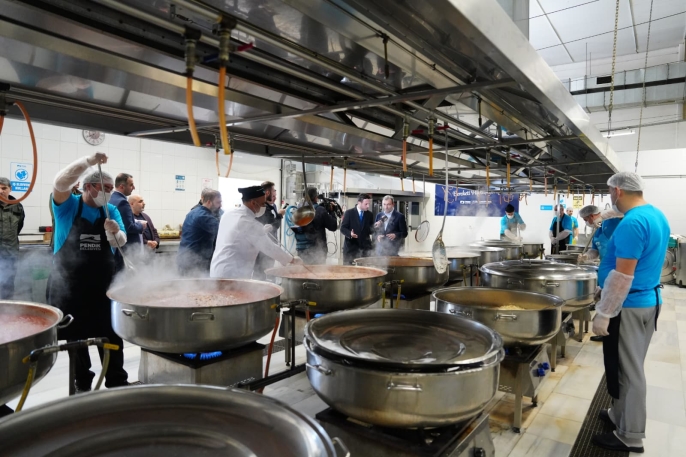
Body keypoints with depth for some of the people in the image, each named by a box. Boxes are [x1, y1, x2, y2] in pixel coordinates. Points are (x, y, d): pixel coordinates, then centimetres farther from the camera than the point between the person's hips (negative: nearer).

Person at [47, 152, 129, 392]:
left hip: (103, 284, 2)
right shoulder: (68, 206, -3)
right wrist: (89, 161, -32)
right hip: (68, 284, -2)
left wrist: (115, 232, -24)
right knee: (75, 336, 10)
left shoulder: (111, 210, 5)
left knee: (111, 334, 4)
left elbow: (121, 242, -1)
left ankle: (117, 382, 14)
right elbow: (61, 182, -22)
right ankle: (82, 383, 26)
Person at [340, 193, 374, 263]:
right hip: (351, 247, -2)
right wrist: (350, 233, -23)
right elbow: (343, 228, -3)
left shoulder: (369, 214, 9)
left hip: (365, 247, 3)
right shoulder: (349, 213, -1)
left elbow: (371, 229, 15)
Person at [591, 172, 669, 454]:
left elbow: (623, 275, -26)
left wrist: (603, 313, -20)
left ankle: (630, 437, 16)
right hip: (648, 300, 10)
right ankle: (622, 416, 34)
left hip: (628, 306, -10)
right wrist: (605, 284, 26)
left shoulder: (632, 223, -24)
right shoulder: (657, 216, 8)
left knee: (626, 370, 2)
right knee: (631, 367, 19)